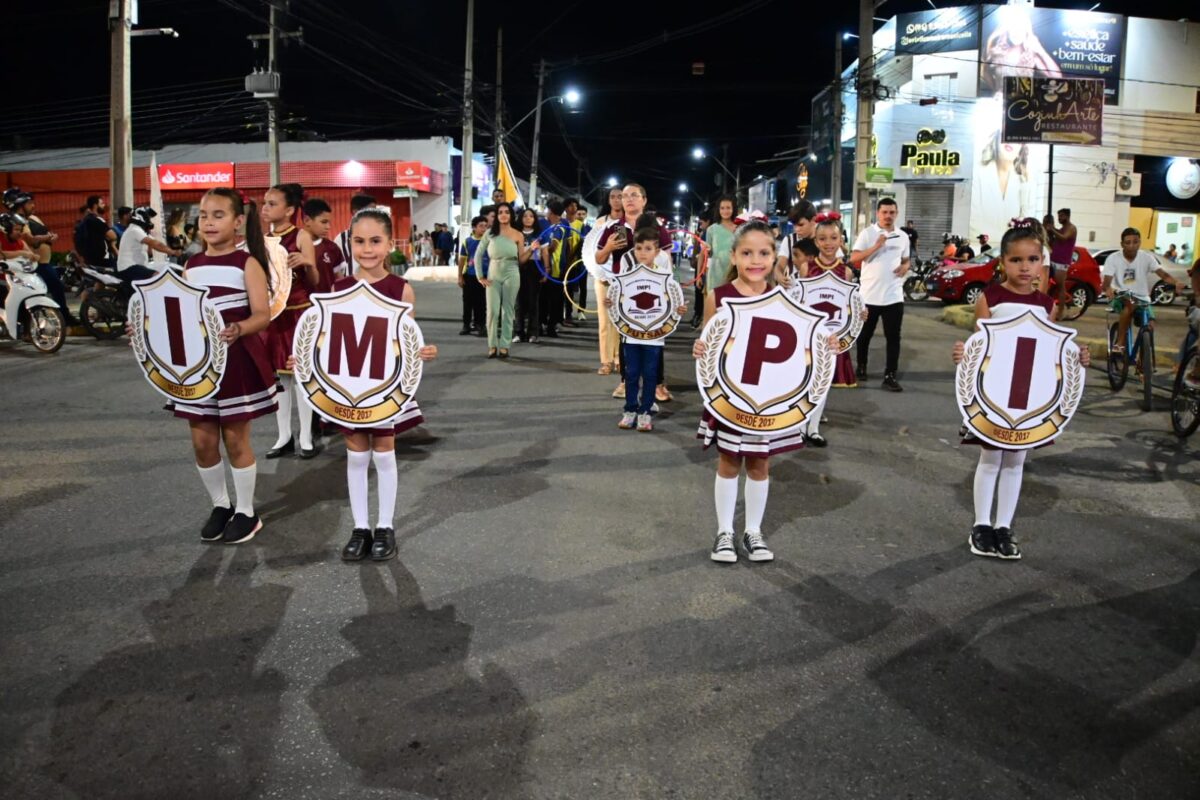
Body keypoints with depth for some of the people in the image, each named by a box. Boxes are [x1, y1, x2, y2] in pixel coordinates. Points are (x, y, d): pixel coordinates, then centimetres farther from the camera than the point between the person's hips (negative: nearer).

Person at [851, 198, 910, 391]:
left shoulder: (903, 236, 10)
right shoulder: (867, 233, -3)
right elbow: (853, 258, -12)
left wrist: (905, 267, -3)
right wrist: (876, 246, -23)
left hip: (894, 296, 3)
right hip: (869, 295, -2)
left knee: (893, 337, 0)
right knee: (865, 334, 11)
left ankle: (890, 376, 5)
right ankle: (861, 367, 30)